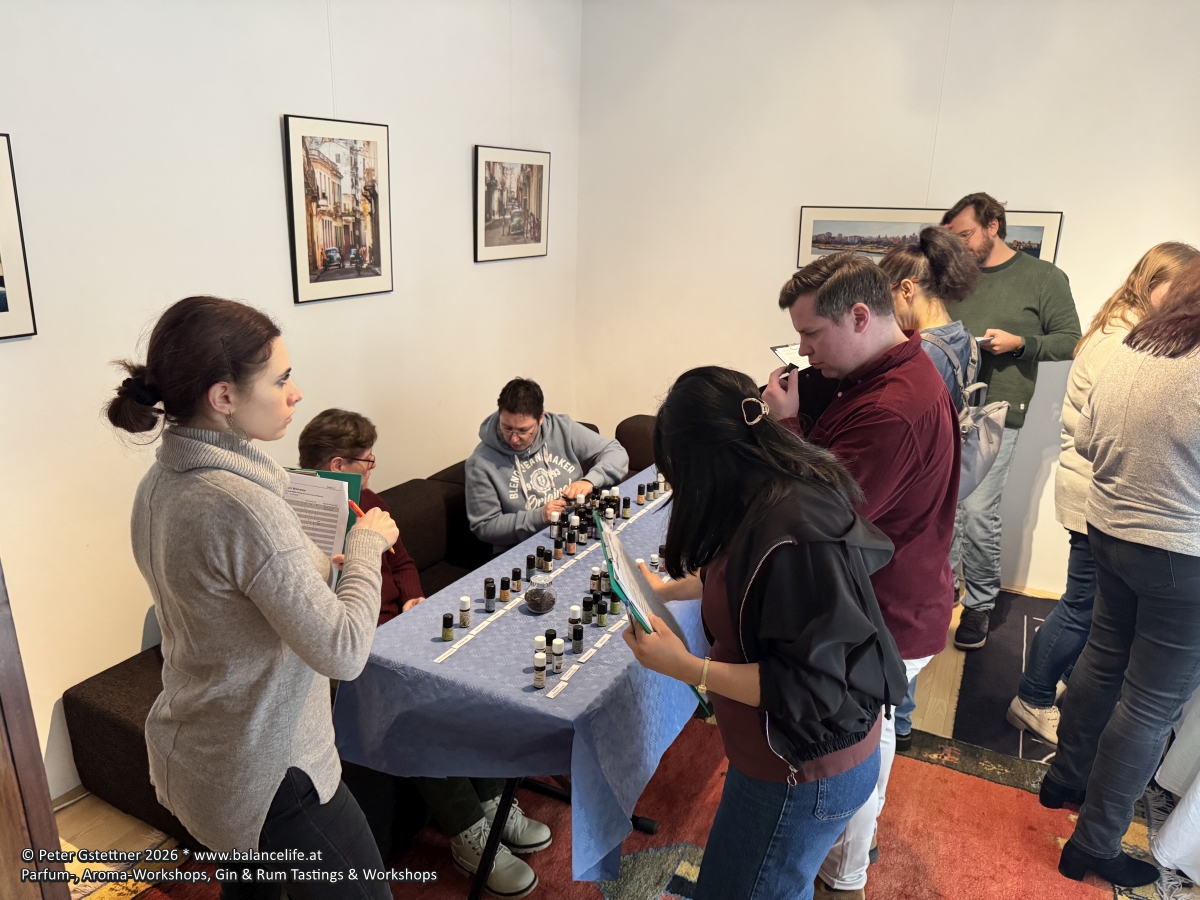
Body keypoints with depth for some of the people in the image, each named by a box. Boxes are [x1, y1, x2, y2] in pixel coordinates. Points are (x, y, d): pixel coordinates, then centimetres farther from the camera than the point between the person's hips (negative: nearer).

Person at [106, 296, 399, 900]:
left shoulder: (161, 482, 0)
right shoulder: (242, 504, -30)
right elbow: (343, 652, -26)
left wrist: (315, 560, 5)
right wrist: (367, 542, -14)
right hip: (266, 776, -9)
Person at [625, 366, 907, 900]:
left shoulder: (792, 529, -34)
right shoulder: (779, 493, -5)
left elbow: (809, 686, -28)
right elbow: (746, 580, 14)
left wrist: (685, 667, -27)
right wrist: (667, 589, 19)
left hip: (805, 770, -8)